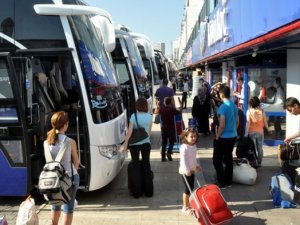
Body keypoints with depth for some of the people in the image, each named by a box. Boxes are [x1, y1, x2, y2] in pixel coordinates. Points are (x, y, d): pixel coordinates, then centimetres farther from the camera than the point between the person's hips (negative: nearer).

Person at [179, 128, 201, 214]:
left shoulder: (194, 146, 5)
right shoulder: (184, 147, -21)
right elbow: (183, 160, -24)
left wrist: (197, 165, 18)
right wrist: (187, 171, -25)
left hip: (192, 170, 8)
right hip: (185, 172, -8)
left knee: (191, 188, 14)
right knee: (187, 189, -2)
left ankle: (188, 203, 30)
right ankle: (185, 207, 11)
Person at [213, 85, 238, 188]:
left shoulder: (223, 107, -19)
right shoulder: (234, 106, 6)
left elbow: (222, 125, -20)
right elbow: (237, 122, 15)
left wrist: (217, 137, -10)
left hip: (223, 137, -8)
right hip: (233, 136, 8)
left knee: (217, 160, 3)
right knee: (228, 158, 15)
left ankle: (222, 182, 5)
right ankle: (228, 181, 22)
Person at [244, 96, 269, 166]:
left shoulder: (249, 111, -11)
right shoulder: (262, 111, -4)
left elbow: (248, 123, -14)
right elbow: (265, 122, 2)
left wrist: (246, 133, -11)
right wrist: (268, 129, 20)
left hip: (252, 132, -2)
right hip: (260, 132, 3)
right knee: (260, 148, 12)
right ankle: (259, 163, 19)